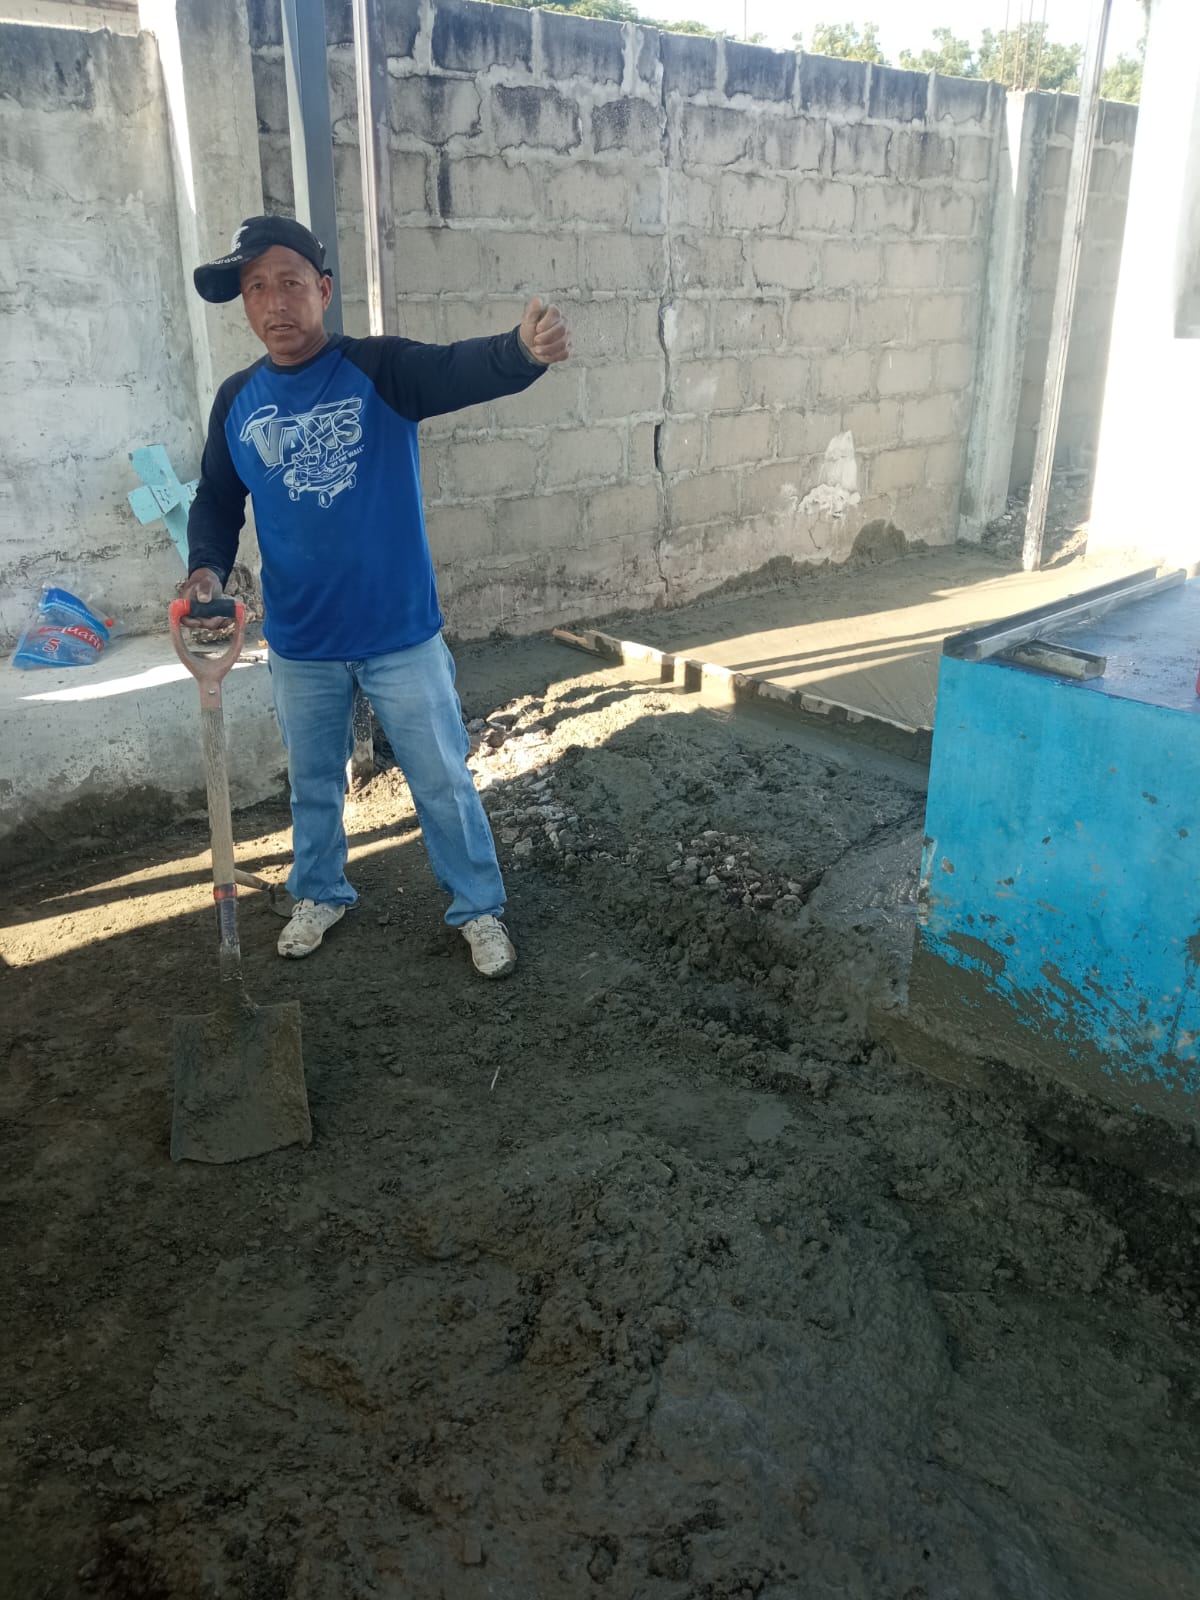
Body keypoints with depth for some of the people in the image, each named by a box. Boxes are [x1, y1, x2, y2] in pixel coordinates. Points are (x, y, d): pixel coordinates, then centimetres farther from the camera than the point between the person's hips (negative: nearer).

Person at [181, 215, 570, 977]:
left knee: (444, 783, 8)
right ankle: (320, 893, 44)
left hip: (402, 636, -3)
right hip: (299, 647, 4)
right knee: (313, 783, 21)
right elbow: (217, 501, 10)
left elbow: (461, 370, -31)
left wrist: (524, 350, -53)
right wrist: (208, 568, -11)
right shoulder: (237, 400, 0)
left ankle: (479, 909, 27)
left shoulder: (380, 369, -11)